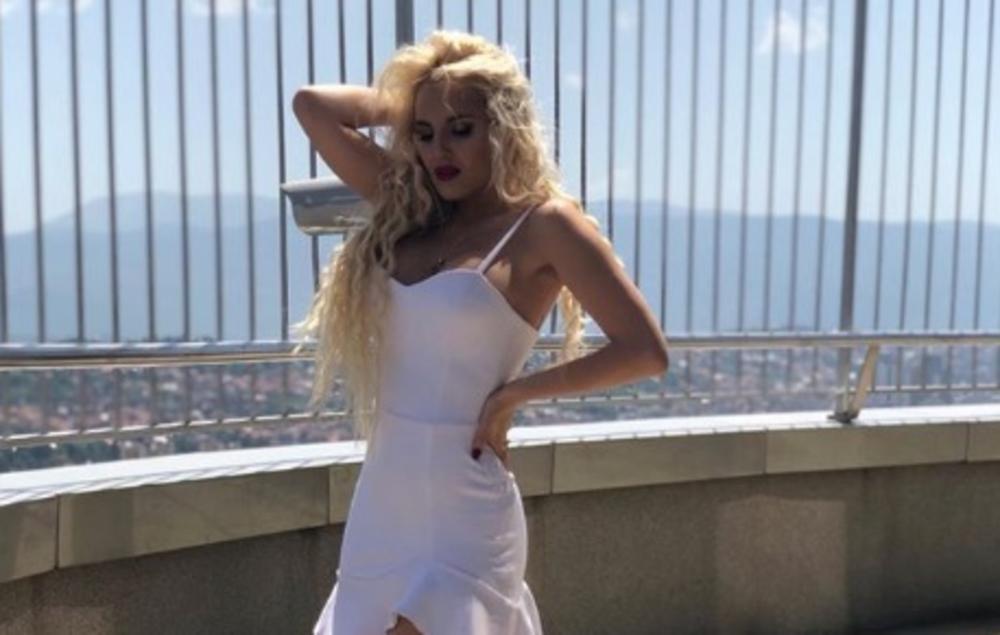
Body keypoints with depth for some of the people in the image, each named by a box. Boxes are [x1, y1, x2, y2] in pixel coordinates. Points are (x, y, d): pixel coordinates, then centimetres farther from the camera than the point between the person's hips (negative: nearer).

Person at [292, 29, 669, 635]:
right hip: (379, 505, 6)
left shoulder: (544, 225, -9)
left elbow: (646, 351, -16)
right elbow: (313, 105, 9)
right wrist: (405, 100, 10)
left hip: (462, 509, -6)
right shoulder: (410, 213, 8)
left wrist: (513, 393, -13)